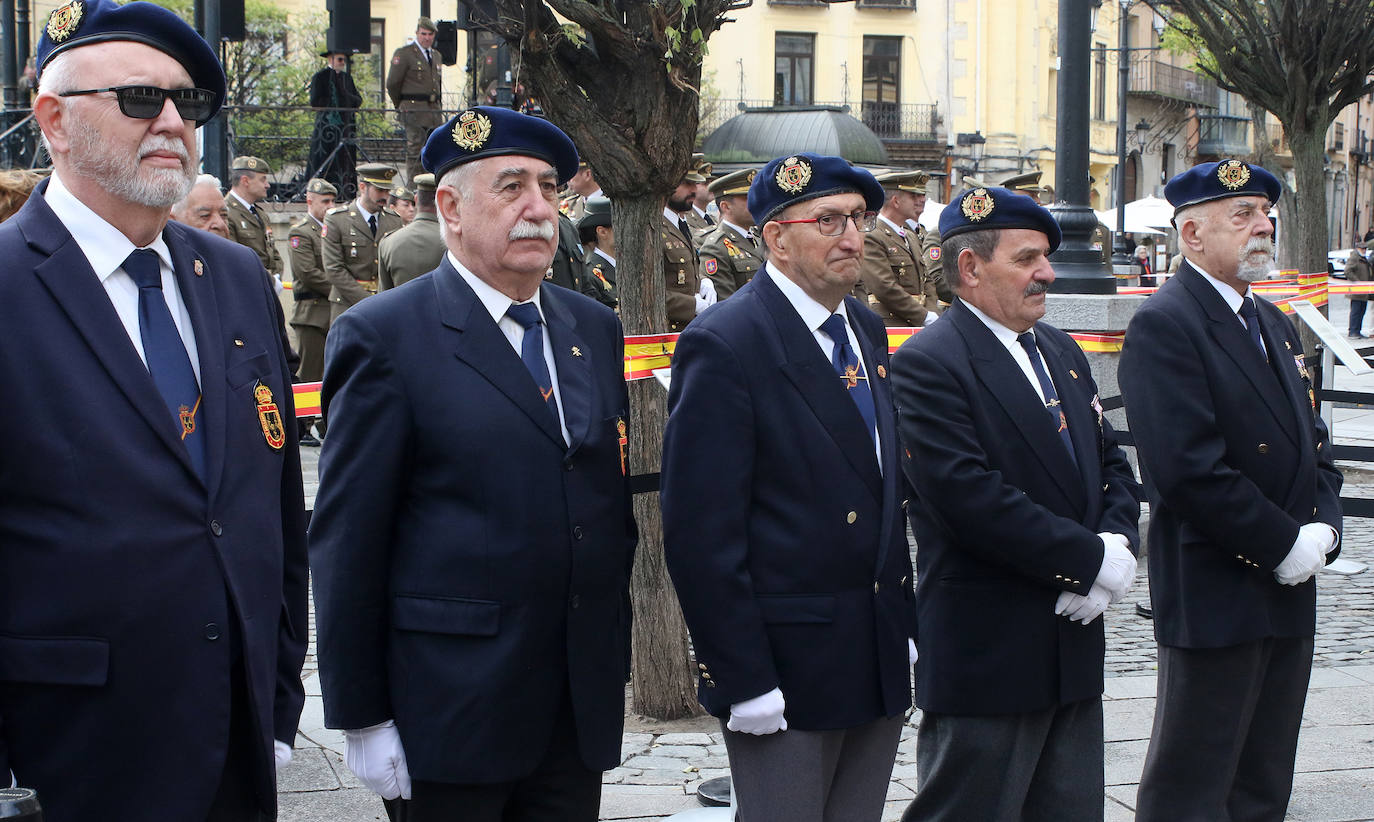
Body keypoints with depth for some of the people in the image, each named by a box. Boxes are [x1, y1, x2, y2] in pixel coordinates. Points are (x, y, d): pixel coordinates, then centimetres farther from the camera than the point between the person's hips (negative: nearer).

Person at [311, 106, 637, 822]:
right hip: (453, 705, -5)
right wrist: (361, 718, -10)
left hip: (584, 711, 6)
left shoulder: (595, 328, 11)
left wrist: (616, 651, 15)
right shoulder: (383, 335, -8)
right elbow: (347, 542, -9)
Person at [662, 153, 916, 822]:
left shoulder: (867, 332, 12)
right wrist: (742, 680, -18)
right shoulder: (723, 345, -13)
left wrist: (904, 627, 15)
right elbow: (702, 534, -16)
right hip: (784, 666, -7)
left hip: (880, 662, 7)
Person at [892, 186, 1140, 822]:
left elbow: (1110, 462, 16)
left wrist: (1118, 543, -5)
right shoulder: (926, 364, -14)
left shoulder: (1061, 351, 15)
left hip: (1073, 644, 9)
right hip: (984, 654, -8)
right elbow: (974, 501, -22)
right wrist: (1092, 559, -17)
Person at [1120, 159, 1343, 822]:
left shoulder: (1274, 324, 16)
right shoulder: (1163, 325, -14)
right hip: (1215, 595, -9)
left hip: (1289, 593, 9)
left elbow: (1312, 443, 18)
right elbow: (1190, 470, -22)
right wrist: (1284, 543, -16)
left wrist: (1322, 529, -1)